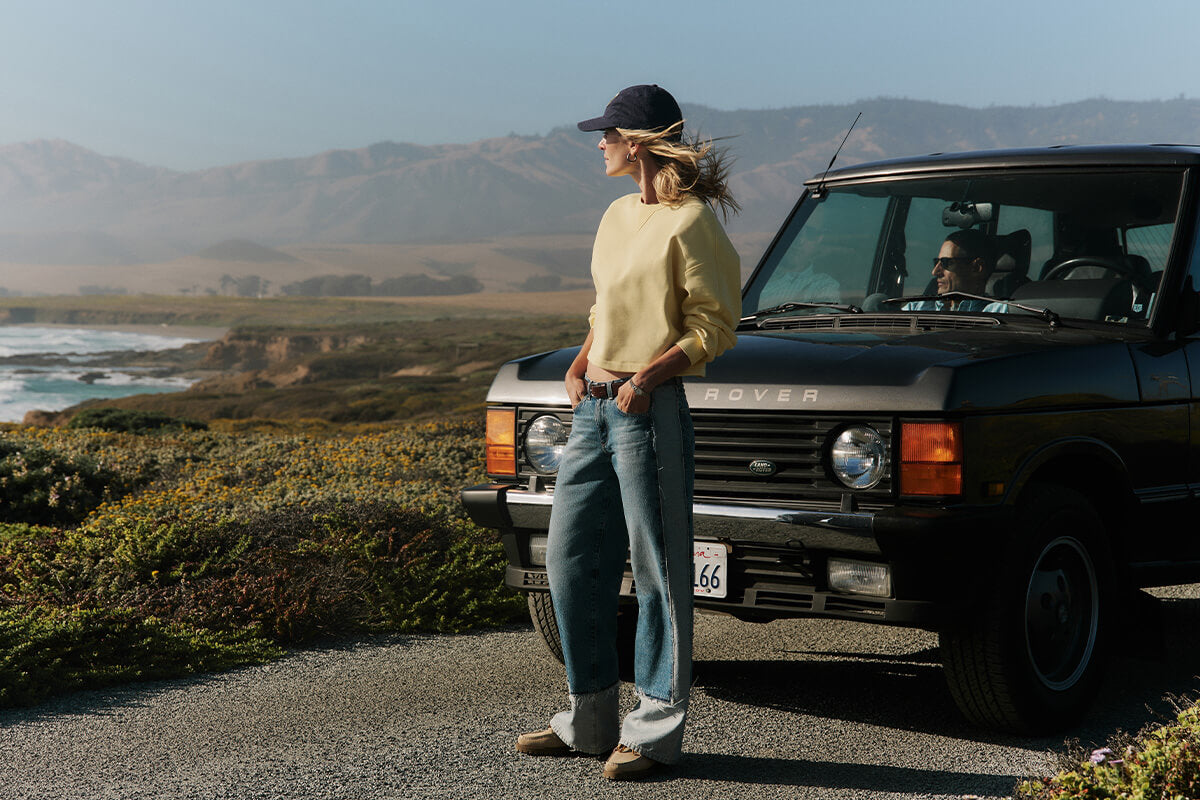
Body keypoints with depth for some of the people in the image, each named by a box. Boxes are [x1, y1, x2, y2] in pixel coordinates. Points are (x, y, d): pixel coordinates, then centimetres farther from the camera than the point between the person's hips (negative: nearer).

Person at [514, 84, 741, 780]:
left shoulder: (692, 221, -9)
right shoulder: (618, 215, 17)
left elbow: (715, 325, -11)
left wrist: (649, 374, -22)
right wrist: (582, 363, 8)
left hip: (651, 410, -9)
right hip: (593, 408, 9)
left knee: (658, 569, -2)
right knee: (571, 560, 11)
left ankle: (656, 728, 7)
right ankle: (592, 717, 22)